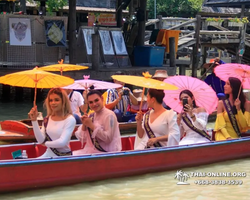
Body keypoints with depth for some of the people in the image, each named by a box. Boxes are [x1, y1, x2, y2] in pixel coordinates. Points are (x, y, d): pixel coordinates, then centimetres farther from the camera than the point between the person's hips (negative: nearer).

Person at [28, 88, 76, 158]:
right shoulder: (47, 119, 7)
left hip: (63, 156, -6)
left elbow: (62, 142, -16)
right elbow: (41, 140, -1)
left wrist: (46, 143, 1)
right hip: (48, 155, 6)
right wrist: (34, 120, -6)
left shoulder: (70, 119, -10)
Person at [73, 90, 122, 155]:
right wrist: (84, 125, -6)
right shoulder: (91, 116, 12)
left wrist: (92, 126, -17)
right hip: (91, 151, 7)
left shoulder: (109, 115, -8)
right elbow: (82, 139, 11)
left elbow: (108, 138, -19)